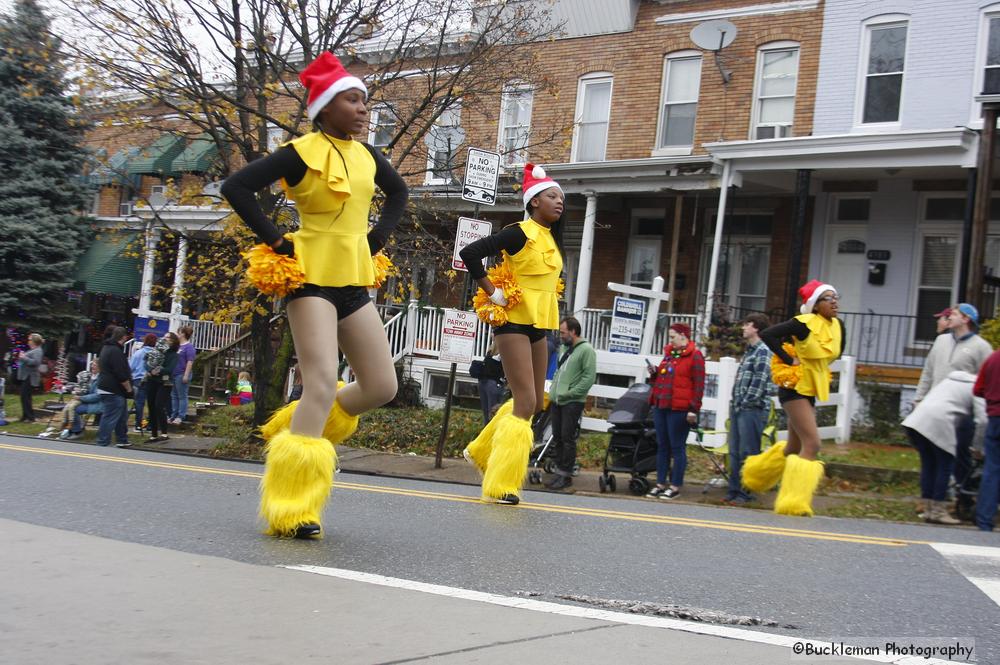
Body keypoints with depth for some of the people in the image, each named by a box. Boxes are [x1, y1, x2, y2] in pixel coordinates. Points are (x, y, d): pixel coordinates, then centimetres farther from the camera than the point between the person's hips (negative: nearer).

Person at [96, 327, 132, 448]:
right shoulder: (115, 351, -18)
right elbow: (121, 374, -21)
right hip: (113, 391, -11)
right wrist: (128, 388, -8)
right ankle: (102, 442, -5)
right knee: (110, 418, -7)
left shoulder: (106, 348, 16)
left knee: (122, 416, 17)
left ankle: (122, 440, 24)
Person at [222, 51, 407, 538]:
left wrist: (377, 239, 15)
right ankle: (292, 510, -12)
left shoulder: (367, 156, 10)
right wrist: (276, 241, -13)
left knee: (382, 387, 4)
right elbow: (236, 187, -12)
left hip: (354, 282, 7)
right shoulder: (302, 152, -9)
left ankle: (300, 425, 25)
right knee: (323, 385, -17)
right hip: (311, 278, -7)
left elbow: (398, 192, 29)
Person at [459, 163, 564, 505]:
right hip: (514, 322, -9)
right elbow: (470, 253, -18)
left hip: (538, 326, 9)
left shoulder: (550, 238, 10)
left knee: (535, 402, 13)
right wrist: (492, 292, -16)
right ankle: (500, 485, -6)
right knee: (526, 404, -12)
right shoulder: (520, 232, -13)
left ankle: (481, 451, 29)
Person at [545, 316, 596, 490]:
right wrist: (552, 390, 11)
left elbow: (589, 377, -16)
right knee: (557, 437, 10)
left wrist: (569, 393, -17)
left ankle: (565, 474, -1)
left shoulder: (586, 350, -9)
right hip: (556, 401, 8)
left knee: (568, 438, -6)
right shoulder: (564, 348, 17)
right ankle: (558, 471, 17)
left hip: (573, 402, -8)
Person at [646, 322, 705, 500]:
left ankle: (676, 486, 3)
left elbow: (699, 385, -10)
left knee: (677, 447, -2)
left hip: (679, 409, -8)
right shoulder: (669, 353, 18)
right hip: (661, 406, 8)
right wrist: (655, 373, 9)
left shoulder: (694, 356, -6)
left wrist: (693, 409, -16)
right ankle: (661, 483, 16)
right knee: (662, 446, 10)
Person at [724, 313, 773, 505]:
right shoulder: (749, 351, 20)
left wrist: (746, 402, -13)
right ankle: (734, 490, 17)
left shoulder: (763, 351, -10)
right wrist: (736, 403, 13)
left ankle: (746, 493, -1)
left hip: (753, 409, -9)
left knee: (748, 453, -5)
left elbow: (759, 382, -17)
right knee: (734, 452, 11)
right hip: (739, 409, 9)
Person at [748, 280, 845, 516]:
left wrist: (816, 366, 12)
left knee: (794, 448, 17)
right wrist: (789, 360, -19)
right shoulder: (805, 323, -16)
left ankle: (757, 472, 42)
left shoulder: (837, 326, 6)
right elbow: (767, 335, -20)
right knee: (812, 444, -17)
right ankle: (795, 502, -13)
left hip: (809, 391, 8)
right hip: (795, 388, -8)